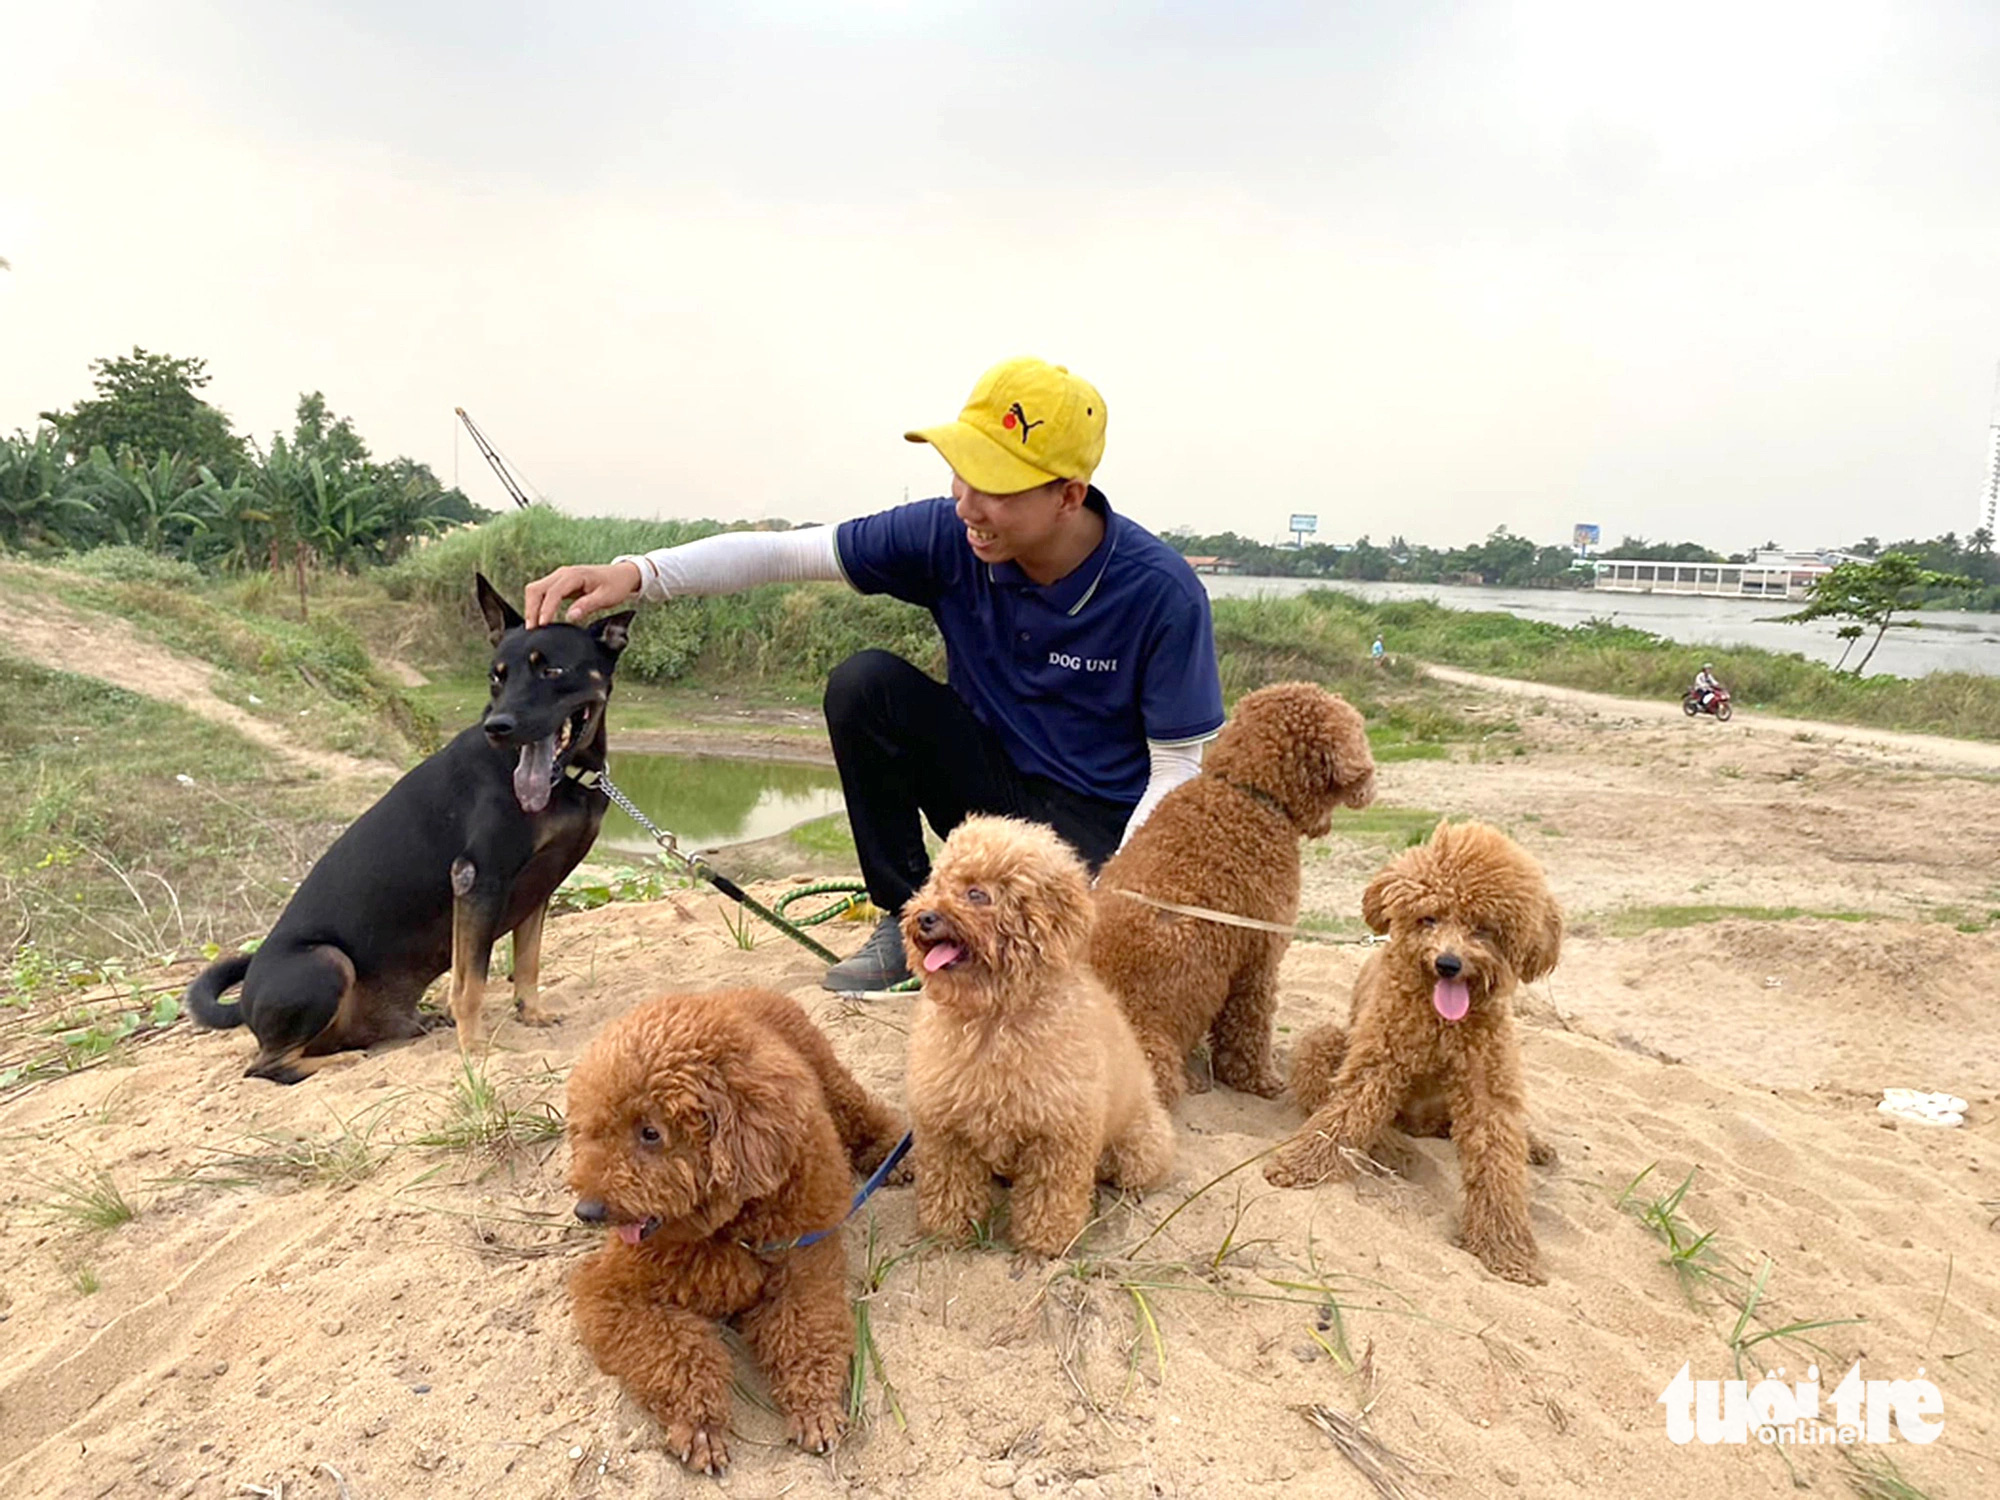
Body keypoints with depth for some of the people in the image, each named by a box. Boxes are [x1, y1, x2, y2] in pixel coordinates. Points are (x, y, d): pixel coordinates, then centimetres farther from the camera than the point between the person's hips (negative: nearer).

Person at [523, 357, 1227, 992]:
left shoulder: (1161, 592, -22)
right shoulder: (949, 535, -14)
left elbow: (1180, 769, -15)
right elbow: (784, 551, -15)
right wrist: (636, 572, -30)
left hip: (1097, 823, -3)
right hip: (988, 780, 4)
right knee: (864, 683, -22)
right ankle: (908, 915, -6)